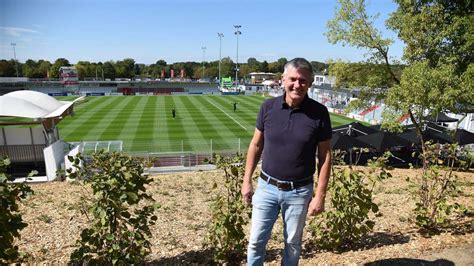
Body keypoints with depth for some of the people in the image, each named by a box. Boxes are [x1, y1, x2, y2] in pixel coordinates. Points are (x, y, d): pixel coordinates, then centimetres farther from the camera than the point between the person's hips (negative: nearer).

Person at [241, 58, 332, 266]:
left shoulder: (319, 113, -10)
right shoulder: (268, 107, -5)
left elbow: (325, 156, -4)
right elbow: (256, 145, 4)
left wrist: (320, 195, -7)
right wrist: (247, 181, 4)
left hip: (299, 192, -1)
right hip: (267, 187, 1)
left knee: (293, 244, 17)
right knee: (256, 241, 11)